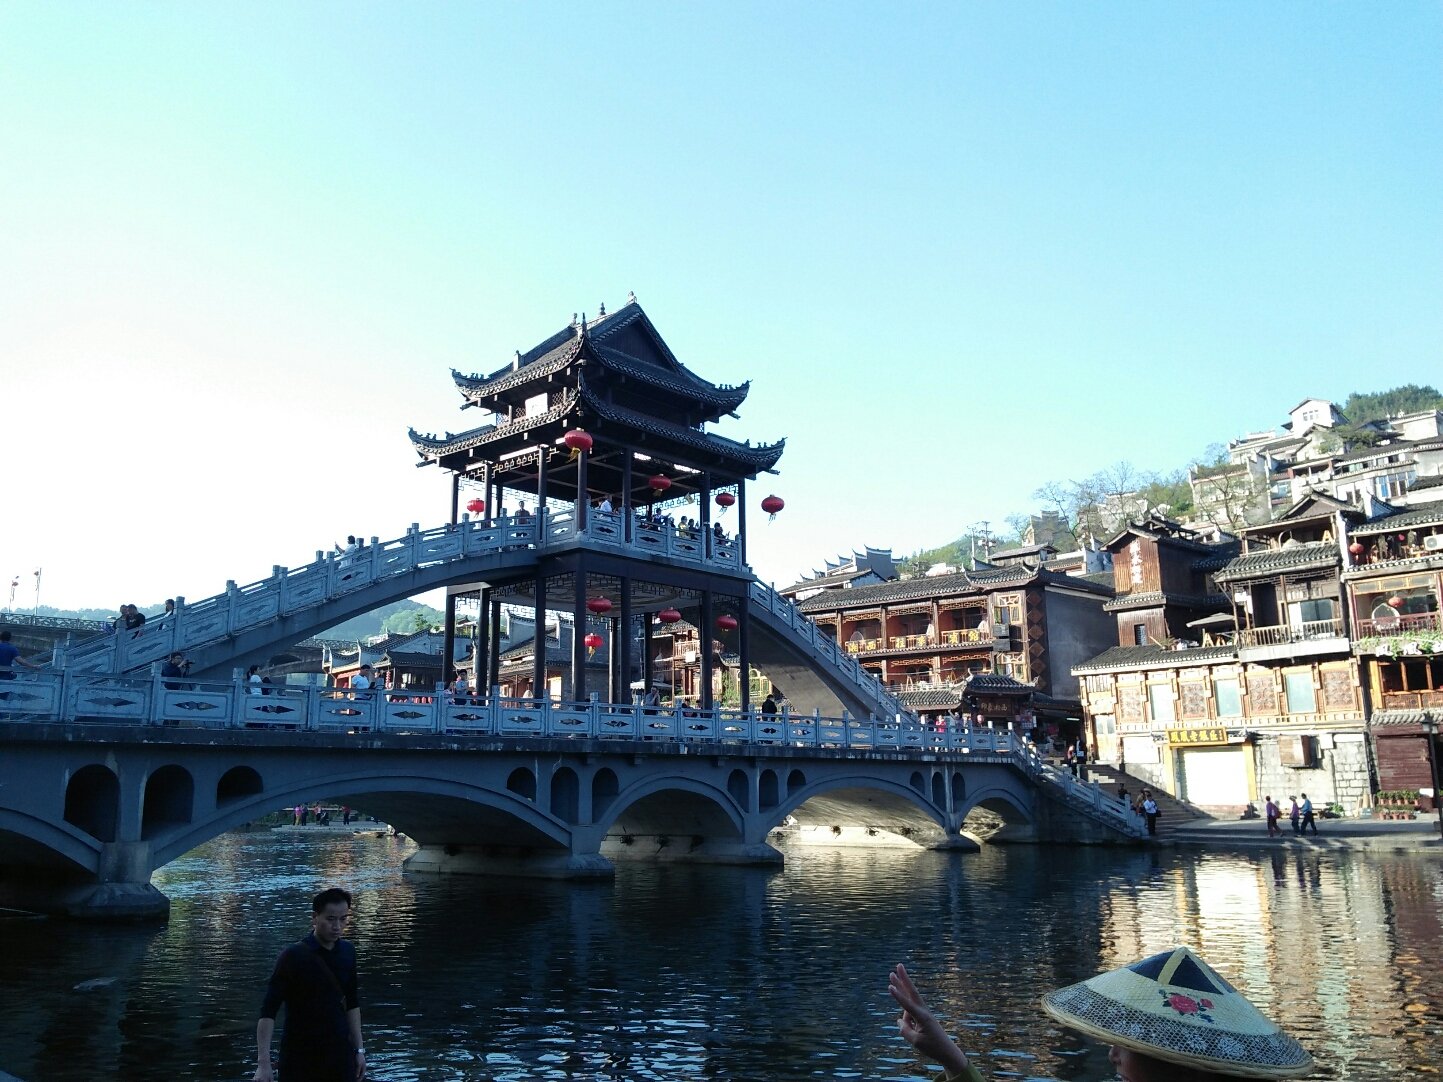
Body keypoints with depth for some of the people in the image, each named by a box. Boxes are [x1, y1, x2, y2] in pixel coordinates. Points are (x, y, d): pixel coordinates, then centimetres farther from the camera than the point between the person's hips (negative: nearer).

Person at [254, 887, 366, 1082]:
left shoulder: (347, 952, 3)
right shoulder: (294, 956, -13)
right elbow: (268, 1011, -15)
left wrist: (359, 1049, 11)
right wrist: (263, 1062, -21)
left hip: (340, 1056, 4)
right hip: (299, 1059, -4)